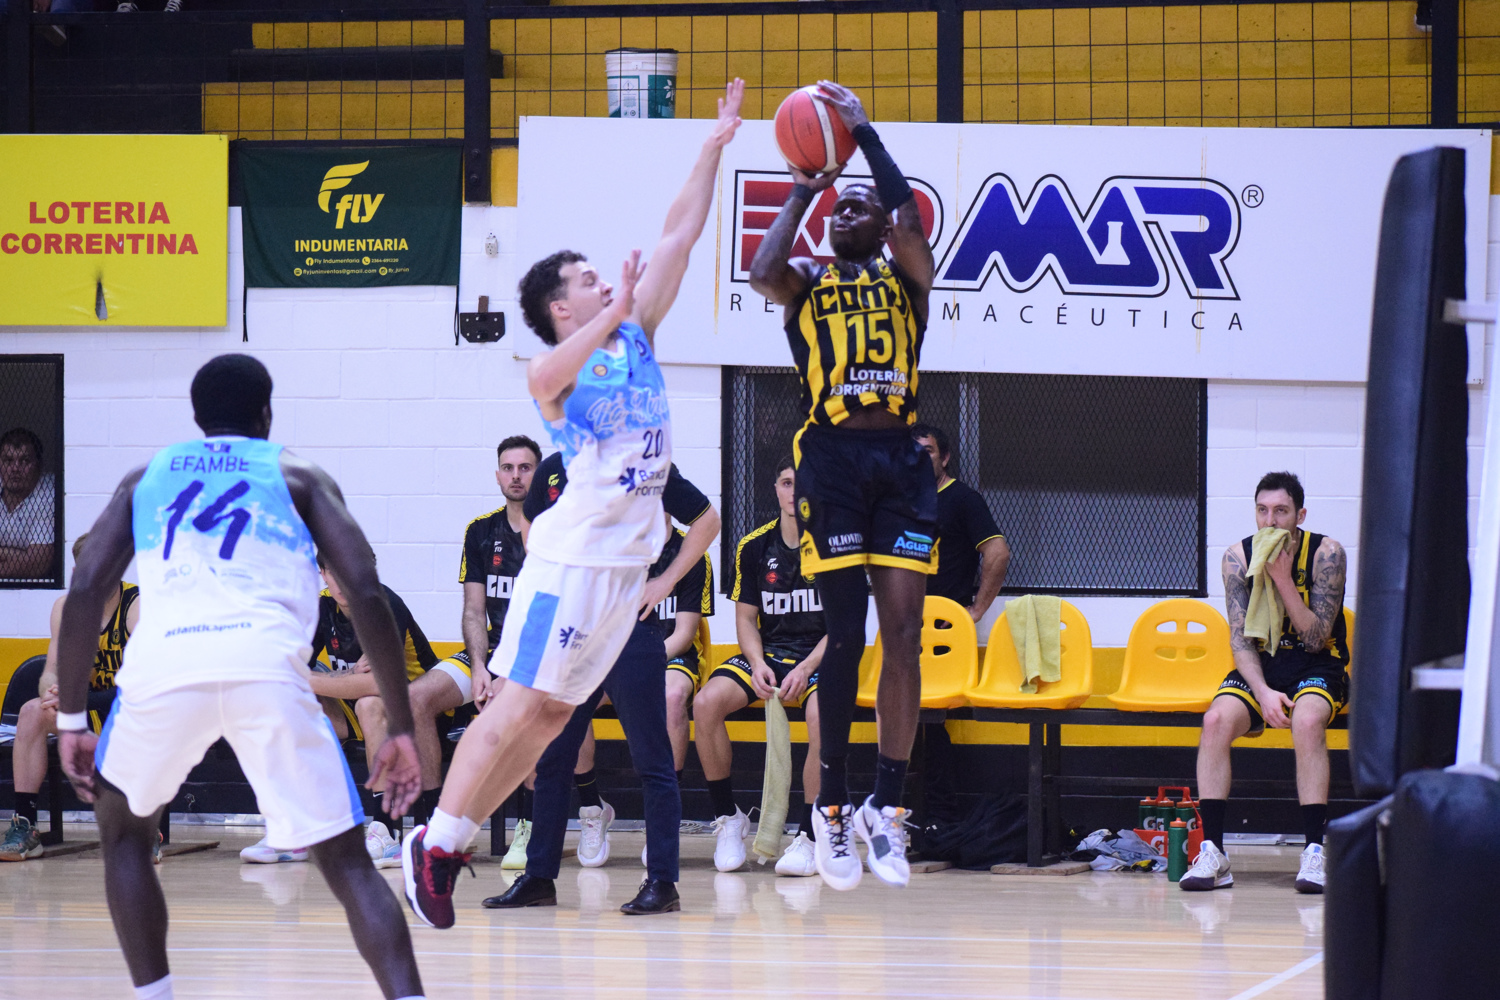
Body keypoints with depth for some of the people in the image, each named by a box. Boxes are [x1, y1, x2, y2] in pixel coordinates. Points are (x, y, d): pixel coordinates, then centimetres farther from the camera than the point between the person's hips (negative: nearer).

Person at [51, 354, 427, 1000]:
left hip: (161, 666, 1)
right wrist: (401, 729, 13)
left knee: (123, 827, 30)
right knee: (346, 863, 6)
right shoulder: (297, 477, 25)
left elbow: (85, 592, 17)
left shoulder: (145, 478, 30)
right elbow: (366, 594, 12)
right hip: (268, 666, -1)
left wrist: (71, 719, 23)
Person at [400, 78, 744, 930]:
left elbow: (680, 235, 10)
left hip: (630, 557, 7)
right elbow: (552, 374, -35)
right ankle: (434, 842, -5)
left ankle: (455, 840, 13)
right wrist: (611, 314, -49)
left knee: (556, 711, 8)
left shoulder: (635, 332, 11)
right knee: (520, 704, -9)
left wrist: (715, 148, 5)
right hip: (575, 552, -7)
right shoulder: (552, 370, -9)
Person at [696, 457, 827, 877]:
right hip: (767, 651, 3)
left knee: (822, 713, -37)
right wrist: (758, 665, -11)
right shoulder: (753, 546, 5)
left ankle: (808, 835, -25)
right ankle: (728, 818, -9)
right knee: (707, 702, -25)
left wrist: (807, 669, -18)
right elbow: (745, 618, 9)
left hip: (819, 655, -3)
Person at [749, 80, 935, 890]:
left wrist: (864, 132, -5)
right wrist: (802, 187, -2)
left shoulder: (906, 276, 14)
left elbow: (909, 219, -8)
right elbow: (763, 272, -11)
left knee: (903, 633, -3)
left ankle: (886, 806, 4)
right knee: (846, 633, -7)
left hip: (900, 460, 1)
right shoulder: (807, 281, 13)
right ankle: (831, 807, 2)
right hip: (832, 458, -1)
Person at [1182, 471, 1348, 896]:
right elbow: (1240, 638, -5)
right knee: (1216, 719, -27)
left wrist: (1283, 579, -24)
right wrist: (1263, 692, -21)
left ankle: (1315, 852, -32)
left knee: (1307, 720, -36)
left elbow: (1316, 638, -15)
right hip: (1259, 667, 3)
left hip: (1318, 668, -3)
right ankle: (1212, 852, -26)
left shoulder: (1326, 554, -11)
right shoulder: (1239, 557, -3)